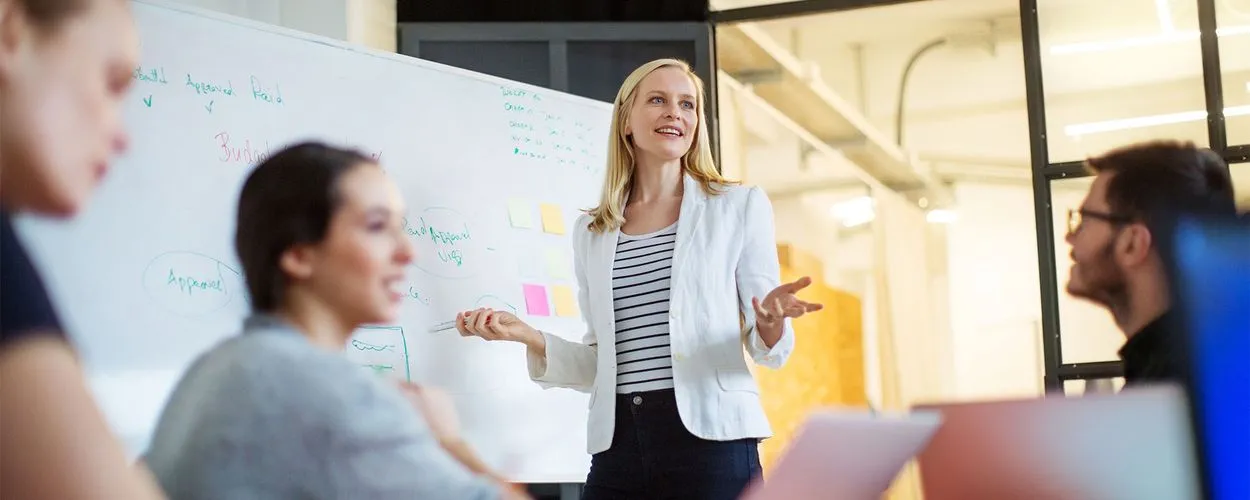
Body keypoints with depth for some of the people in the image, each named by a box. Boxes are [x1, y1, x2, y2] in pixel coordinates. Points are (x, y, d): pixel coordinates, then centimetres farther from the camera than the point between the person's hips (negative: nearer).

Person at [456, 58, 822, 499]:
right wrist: (529, 337, -1)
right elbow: (600, 366, 13)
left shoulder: (740, 206, 4)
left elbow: (768, 350, 2)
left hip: (710, 441, -3)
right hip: (616, 447, 3)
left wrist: (771, 323, -19)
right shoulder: (590, 232, 12)